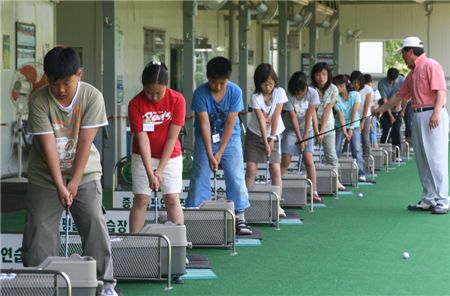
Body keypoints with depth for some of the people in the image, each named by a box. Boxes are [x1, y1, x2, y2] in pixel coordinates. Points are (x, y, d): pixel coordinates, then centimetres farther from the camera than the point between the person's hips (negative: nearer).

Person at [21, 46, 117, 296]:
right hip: (45, 177, 0)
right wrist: (60, 185, -21)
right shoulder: (39, 100, -16)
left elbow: (85, 142, -15)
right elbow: (48, 145, -18)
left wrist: (74, 182, -16)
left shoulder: (92, 97, -14)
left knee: (95, 227, -3)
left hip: (84, 173, 0)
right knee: (39, 231, -2)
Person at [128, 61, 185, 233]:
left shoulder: (177, 100, -16)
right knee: (141, 200, -2)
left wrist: (160, 170, -16)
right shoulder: (135, 104, -17)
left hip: (170, 156, 0)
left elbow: (172, 138, -14)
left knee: (172, 199, -5)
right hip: (143, 157, 0)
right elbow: (142, 139, -18)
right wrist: (150, 173, -23)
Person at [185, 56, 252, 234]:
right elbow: (204, 124, -22)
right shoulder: (200, 94, -20)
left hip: (229, 139, 1)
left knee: (236, 177, -3)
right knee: (200, 178, -3)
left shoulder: (235, 92, -17)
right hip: (205, 139, -1)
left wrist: (219, 152, -20)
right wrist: (210, 155, -28)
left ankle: (240, 218, 1)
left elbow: (230, 123, -17)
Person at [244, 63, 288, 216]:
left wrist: (272, 139, -14)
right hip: (255, 135, -1)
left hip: (273, 135, 1)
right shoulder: (255, 97, -15)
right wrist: (265, 143, -24)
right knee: (251, 169, -7)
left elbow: (275, 117, -13)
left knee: (275, 169, -9)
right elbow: (262, 121, -21)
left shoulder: (279, 93, -11)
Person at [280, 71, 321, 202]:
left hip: (306, 129, 1)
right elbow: (293, 119, -18)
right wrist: (299, 139, -17)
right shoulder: (289, 97, -20)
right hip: (291, 129, -1)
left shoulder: (312, 94, -16)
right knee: (285, 161, -8)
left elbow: (309, 116, -14)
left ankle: (314, 192, -8)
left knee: (309, 161, -9)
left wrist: (305, 137, -14)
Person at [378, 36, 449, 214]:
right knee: (422, 161, 8)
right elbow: (400, 95, 30)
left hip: (433, 116, -9)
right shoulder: (412, 73, 21)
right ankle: (428, 200, 11)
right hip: (418, 116, 9)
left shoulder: (431, 66, -7)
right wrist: (381, 109, 33)